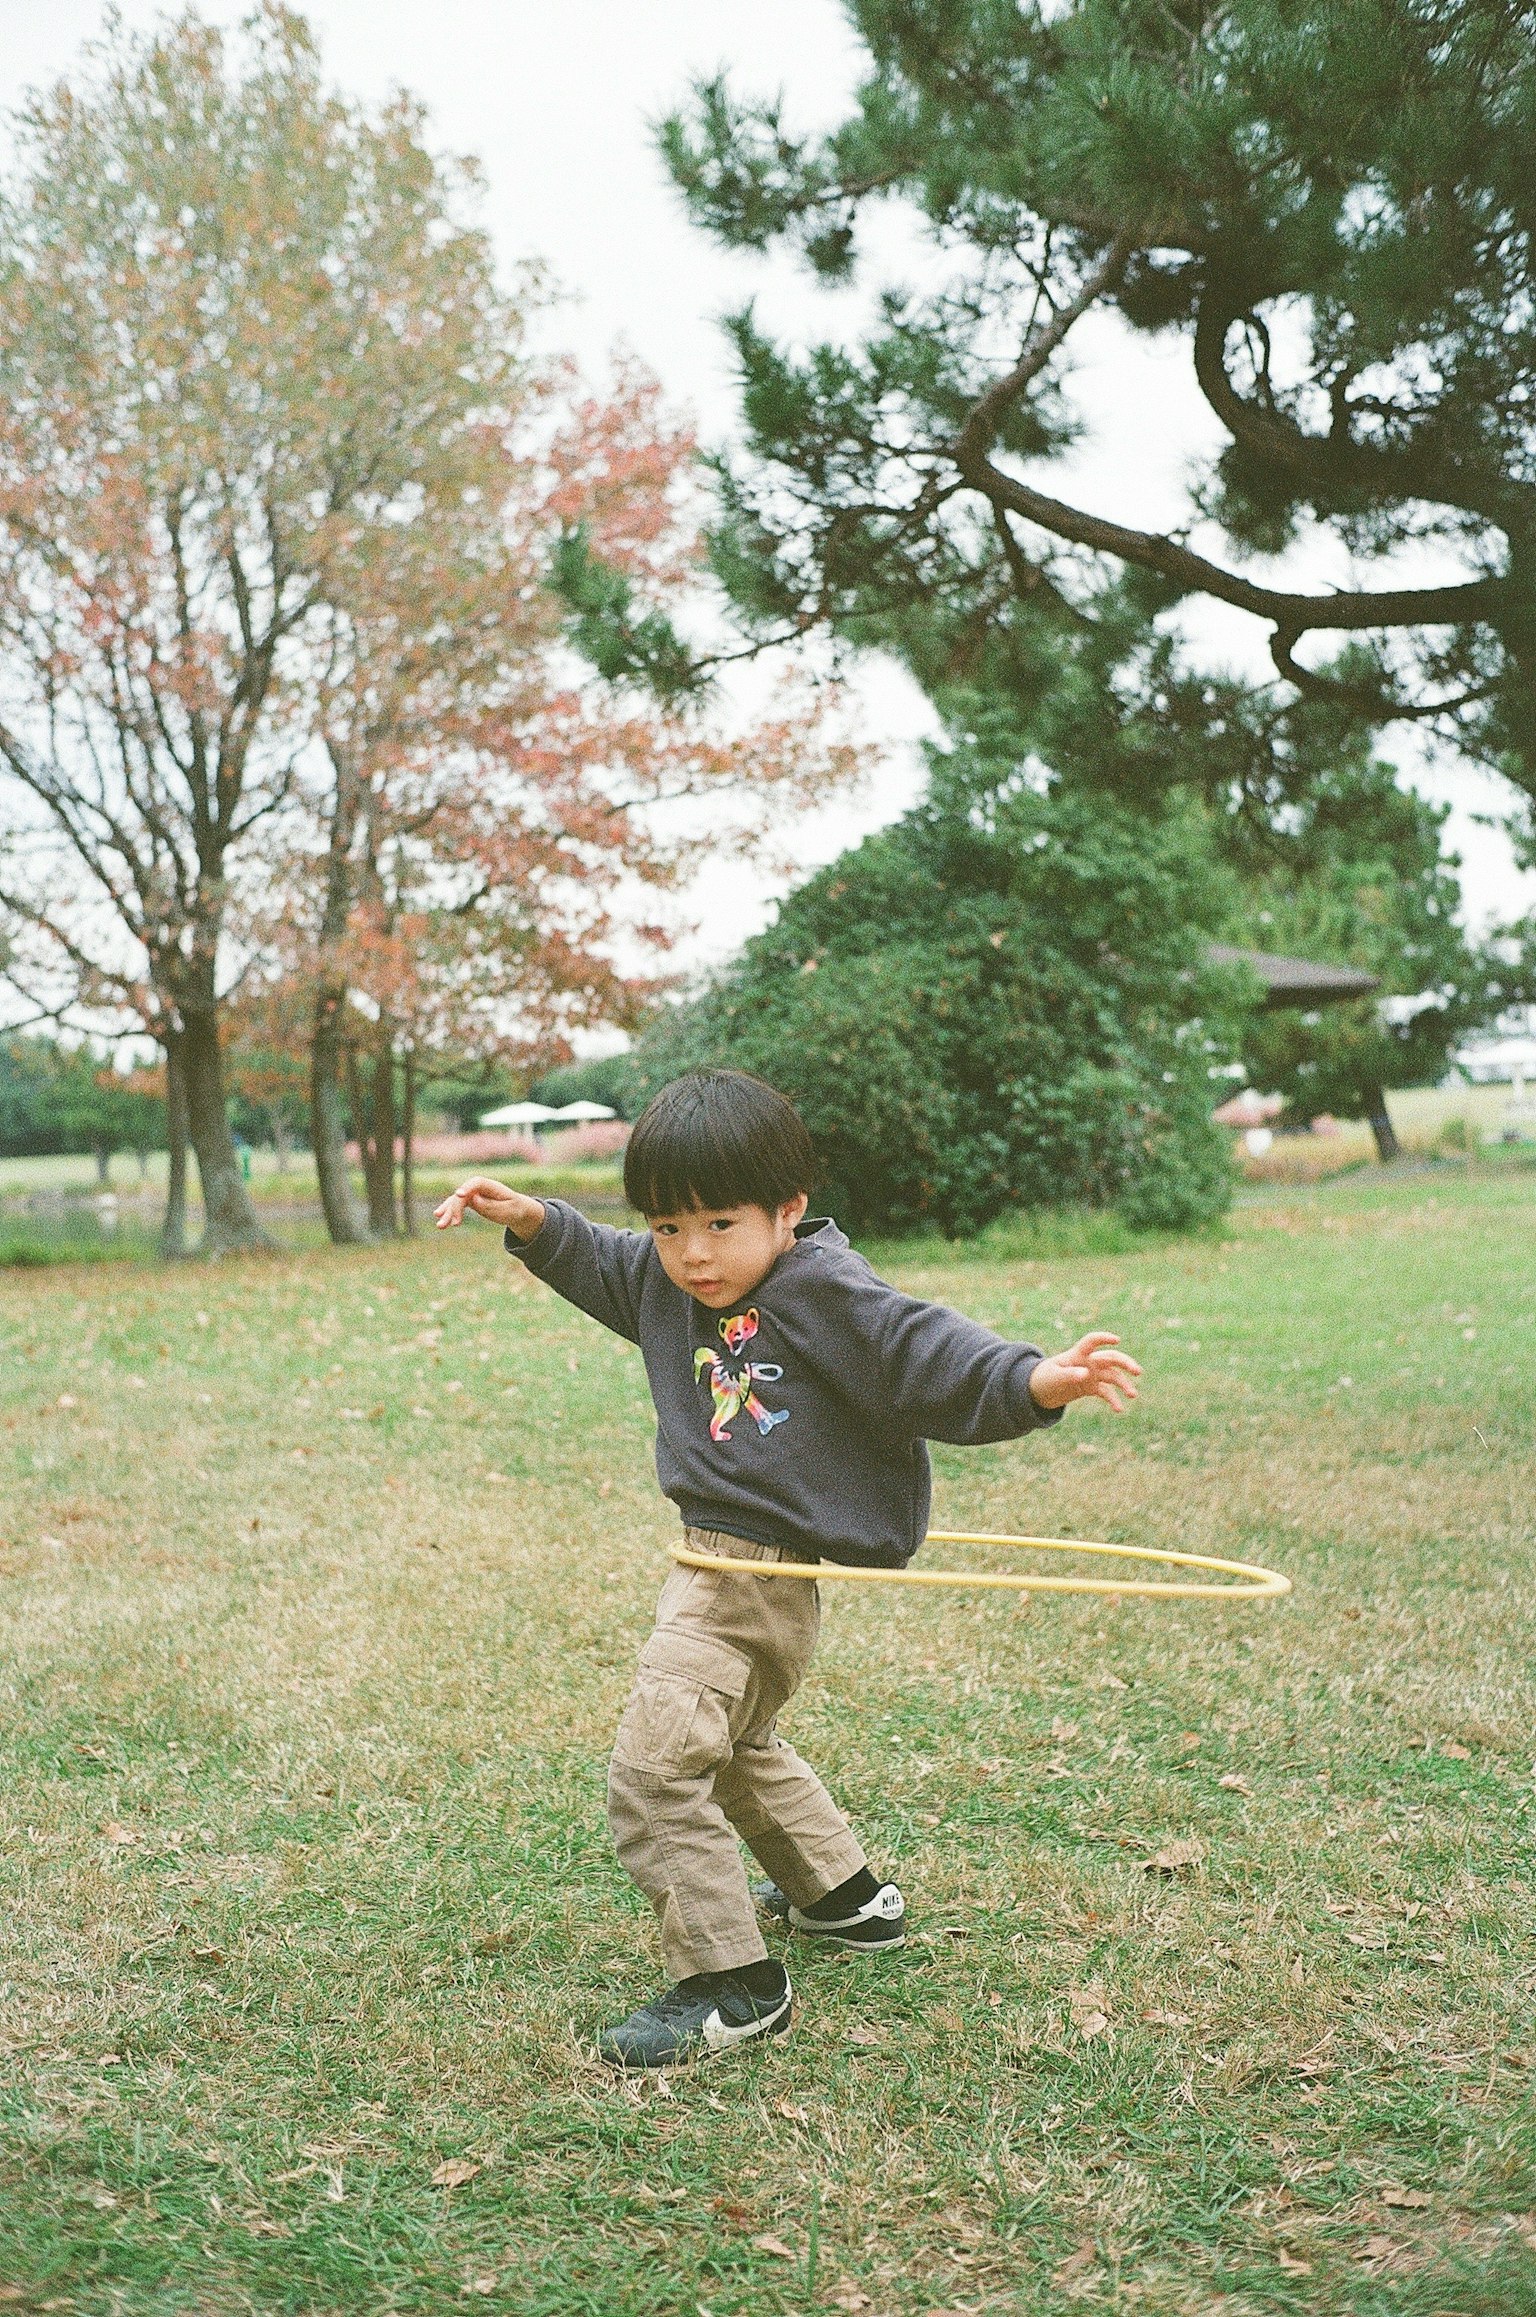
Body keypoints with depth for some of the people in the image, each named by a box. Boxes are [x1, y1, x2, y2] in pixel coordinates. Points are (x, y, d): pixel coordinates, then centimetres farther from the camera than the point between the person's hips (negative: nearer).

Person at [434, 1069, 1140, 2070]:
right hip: (718, 1562, 10)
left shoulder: (828, 1293, -19)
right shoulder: (668, 1279, 4)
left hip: (760, 1569, -10)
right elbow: (601, 1265, 25)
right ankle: (845, 1894, 48)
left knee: (656, 1770, -11)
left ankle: (732, 1985, 2)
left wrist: (1035, 1380, -43)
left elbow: (934, 1354, -27)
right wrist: (532, 1221, 12)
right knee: (736, 1744, 30)